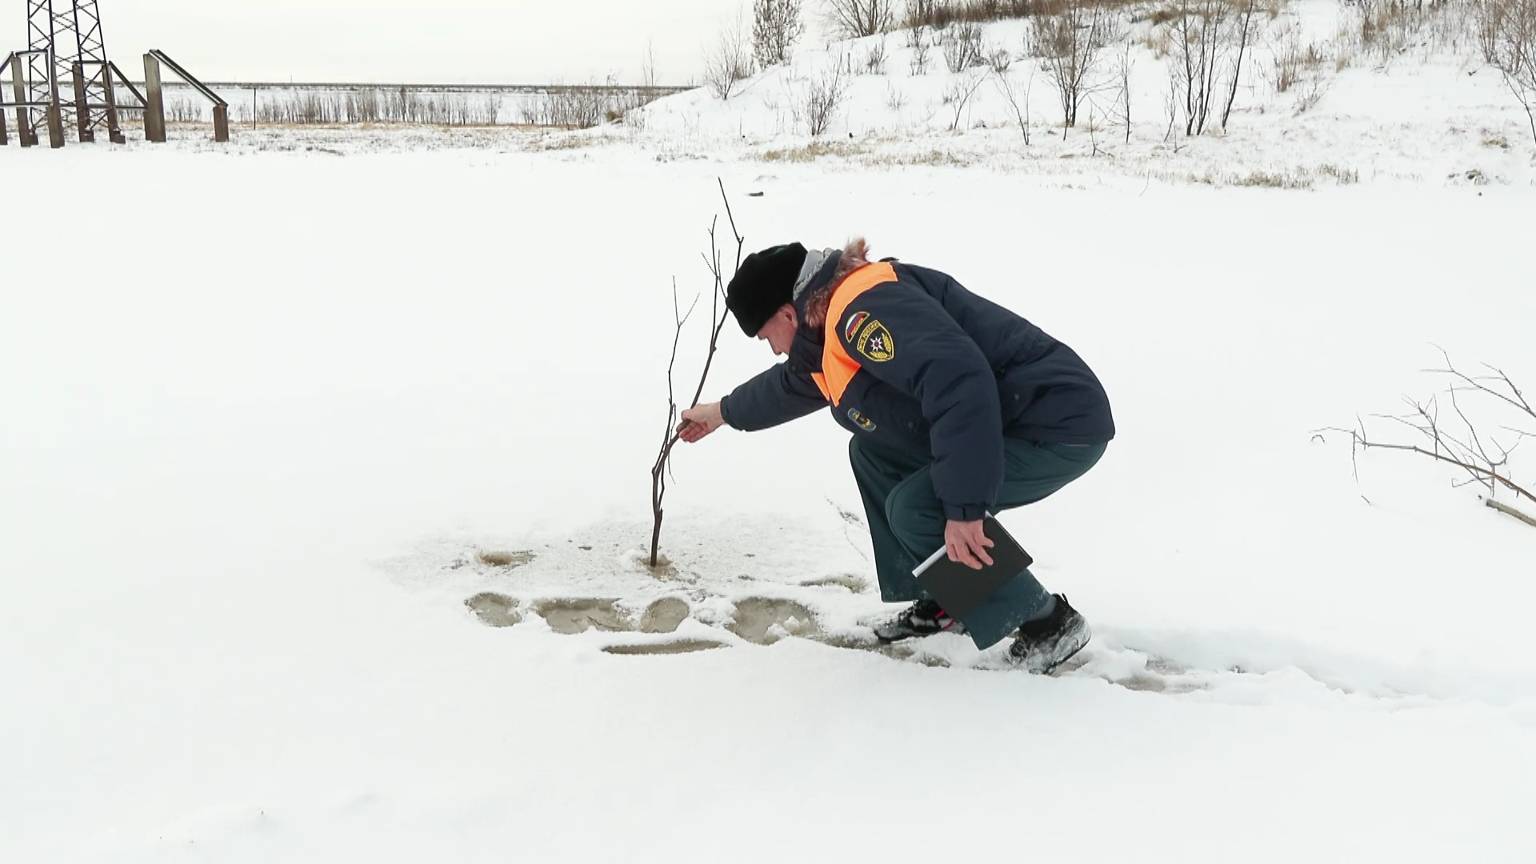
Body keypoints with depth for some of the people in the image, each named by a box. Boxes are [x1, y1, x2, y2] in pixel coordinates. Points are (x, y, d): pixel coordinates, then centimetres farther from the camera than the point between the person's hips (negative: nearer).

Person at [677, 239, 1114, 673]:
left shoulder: (862, 308, -22)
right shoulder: (829, 333, 12)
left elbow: (959, 384, -35)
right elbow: (790, 384, 34)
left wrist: (963, 508, -35)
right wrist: (724, 412, 50)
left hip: (1063, 425, -10)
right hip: (1013, 420, 10)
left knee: (915, 508, -18)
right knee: (872, 450, 12)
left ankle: (1049, 623, -1)